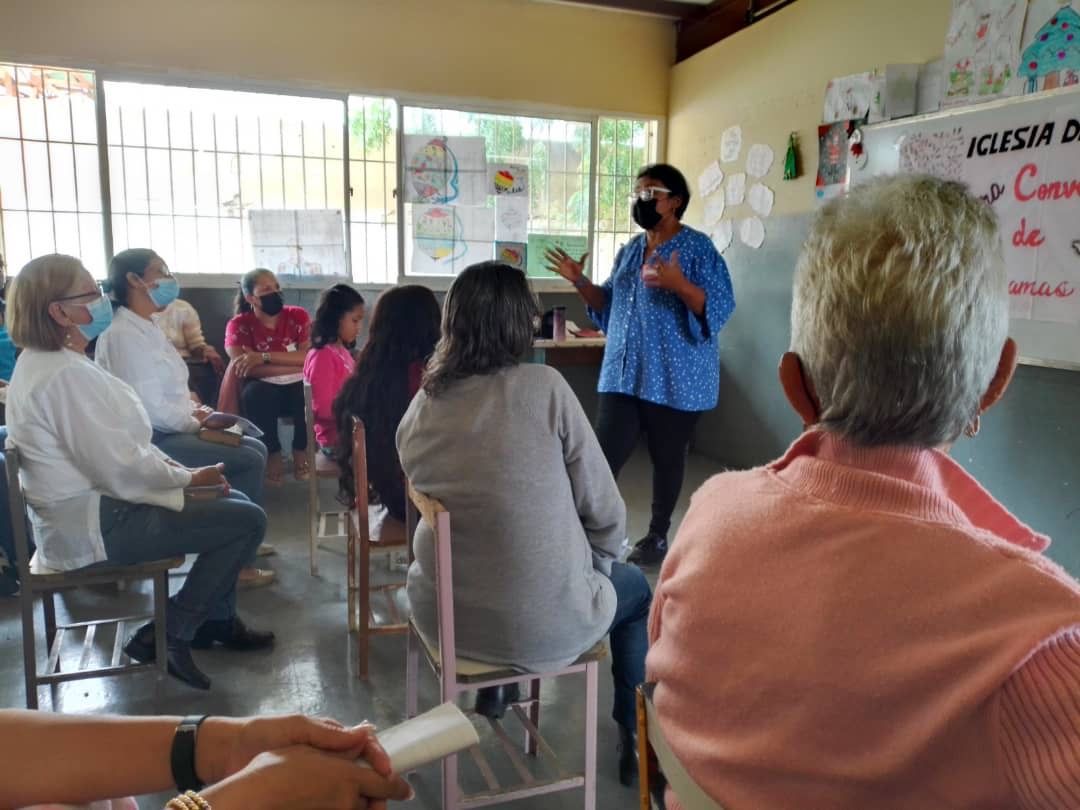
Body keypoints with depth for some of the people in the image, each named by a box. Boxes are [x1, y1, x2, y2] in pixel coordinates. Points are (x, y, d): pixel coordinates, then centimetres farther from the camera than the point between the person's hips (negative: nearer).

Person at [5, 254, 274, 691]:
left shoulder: (45, 361, 9)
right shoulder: (66, 375, -25)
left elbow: (117, 443, 12)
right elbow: (121, 466, -26)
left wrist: (174, 469, 1)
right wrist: (188, 478, -10)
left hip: (91, 504, 11)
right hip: (92, 524, -11)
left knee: (235, 503, 15)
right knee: (247, 520, -13)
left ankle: (216, 620, 25)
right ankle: (166, 638, 0)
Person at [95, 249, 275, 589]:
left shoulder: (147, 328, 15)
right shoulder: (123, 334, -18)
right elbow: (148, 406, -24)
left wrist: (195, 411, 2)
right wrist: (195, 423, -12)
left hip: (170, 430, 10)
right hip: (150, 440, -10)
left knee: (256, 448, 11)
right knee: (250, 460, -16)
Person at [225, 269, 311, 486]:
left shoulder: (298, 316, -1)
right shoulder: (239, 325, -6)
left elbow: (309, 356, -15)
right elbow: (243, 367, -21)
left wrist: (264, 356, -27)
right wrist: (298, 365, -23)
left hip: (298, 388, 1)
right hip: (265, 391, -1)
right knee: (255, 392, -35)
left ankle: (300, 451, -9)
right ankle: (272, 454, -15)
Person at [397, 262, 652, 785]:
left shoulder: (418, 409, -4)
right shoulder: (543, 386, -17)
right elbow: (604, 509, -12)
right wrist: (600, 555, 11)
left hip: (443, 611, 5)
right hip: (545, 622, -4)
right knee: (635, 589, 26)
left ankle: (493, 688, 53)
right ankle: (634, 739, 36)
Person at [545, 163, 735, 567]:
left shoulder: (698, 247, -7)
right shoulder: (629, 249, 13)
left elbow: (720, 308, -15)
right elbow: (609, 305, 20)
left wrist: (678, 283, -30)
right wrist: (580, 282, 6)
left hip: (674, 378, -5)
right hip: (623, 373, 5)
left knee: (667, 458, 7)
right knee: (604, 455, 1)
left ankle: (658, 535, 23)